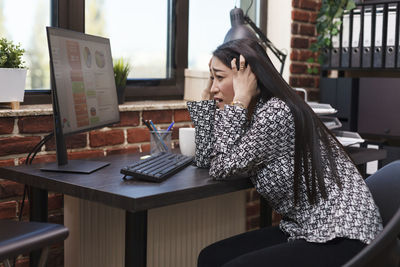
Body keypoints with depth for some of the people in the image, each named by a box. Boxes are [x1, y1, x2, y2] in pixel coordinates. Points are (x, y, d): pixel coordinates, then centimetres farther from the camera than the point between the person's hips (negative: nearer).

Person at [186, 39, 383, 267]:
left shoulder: (277, 112, -20)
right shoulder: (254, 113, 7)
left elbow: (222, 168, -18)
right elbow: (206, 159, 4)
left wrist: (239, 100, -17)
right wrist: (207, 95, 4)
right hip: (305, 229, 9)